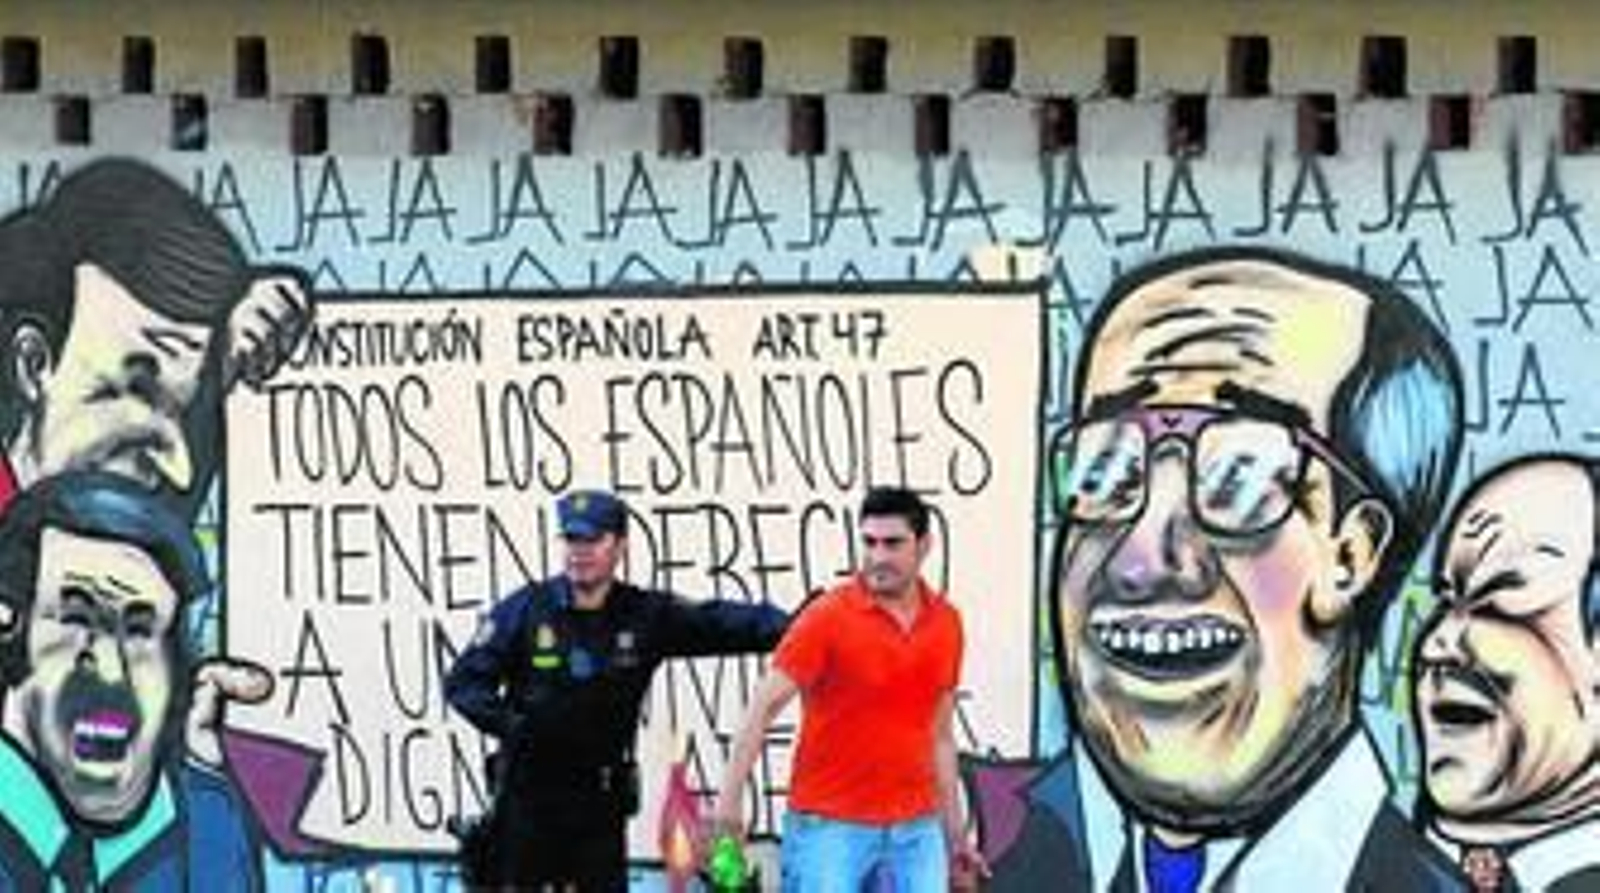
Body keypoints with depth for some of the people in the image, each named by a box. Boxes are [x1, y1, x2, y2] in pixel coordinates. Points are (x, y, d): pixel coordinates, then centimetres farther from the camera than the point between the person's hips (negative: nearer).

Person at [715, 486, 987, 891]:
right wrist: (730, 795, -19)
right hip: (830, 824, -4)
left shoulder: (946, 622, 7)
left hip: (916, 827, 4)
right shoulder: (828, 616, -8)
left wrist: (956, 835, 17)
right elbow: (764, 708, -10)